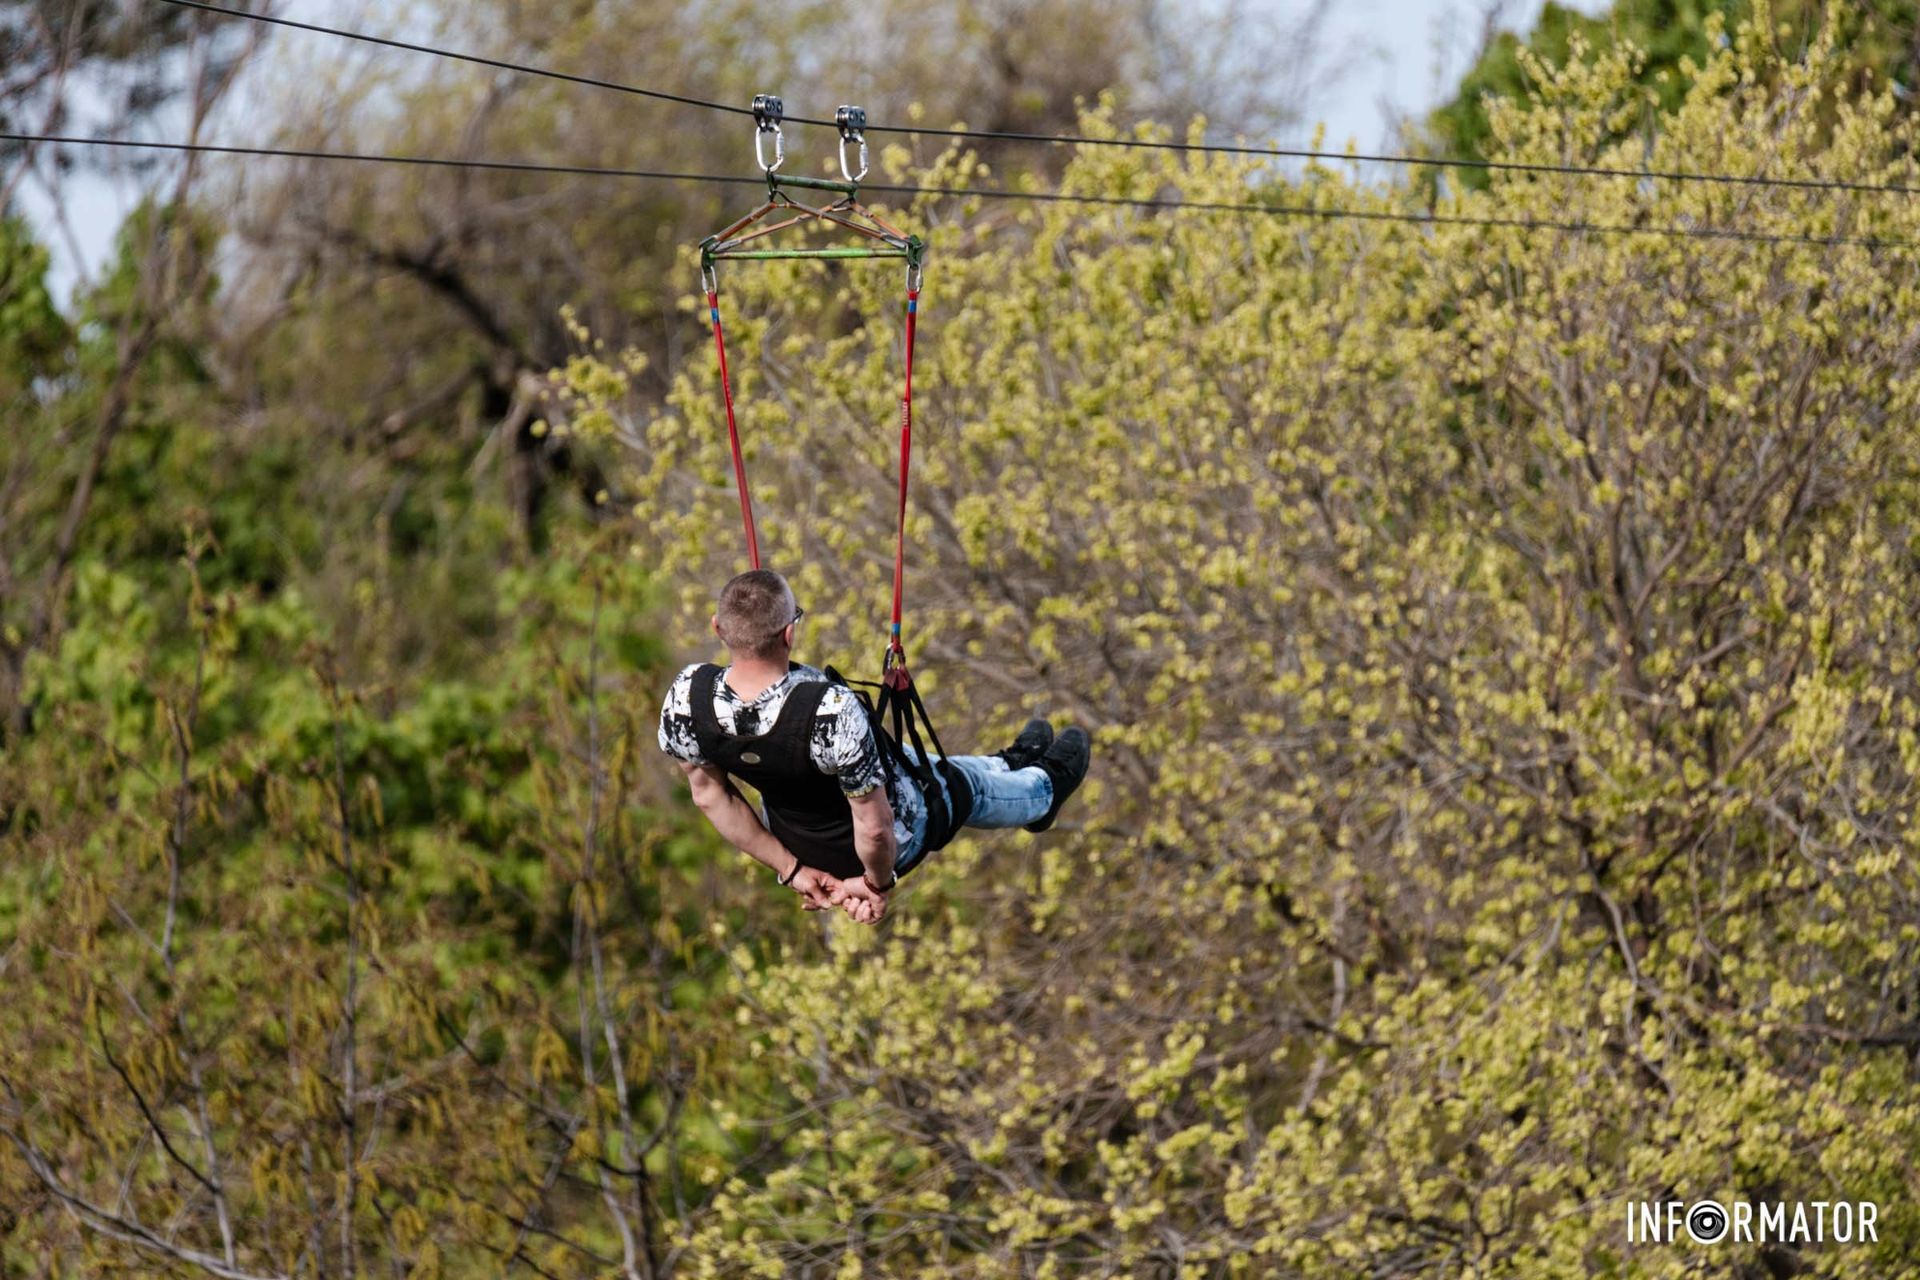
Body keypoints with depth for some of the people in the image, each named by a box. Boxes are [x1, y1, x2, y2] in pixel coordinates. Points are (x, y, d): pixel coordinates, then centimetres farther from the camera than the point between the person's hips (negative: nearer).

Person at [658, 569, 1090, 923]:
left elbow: (710, 796, -11)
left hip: (791, 841, 5)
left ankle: (1013, 762, 66)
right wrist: (878, 881, -8)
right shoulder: (831, 711, -44)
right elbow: (874, 828, -31)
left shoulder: (685, 698, -28)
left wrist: (791, 869, 2)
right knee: (967, 784, 29)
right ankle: (1046, 787, 65)